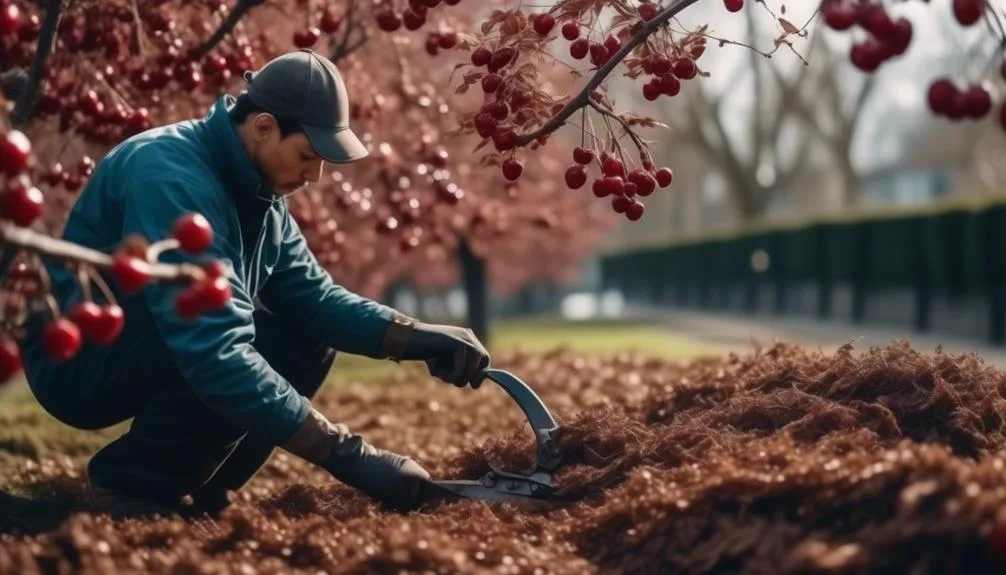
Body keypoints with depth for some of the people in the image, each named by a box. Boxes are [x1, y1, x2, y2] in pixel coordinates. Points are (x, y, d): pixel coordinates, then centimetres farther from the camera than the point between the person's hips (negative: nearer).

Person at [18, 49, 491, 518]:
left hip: (149, 357, 9)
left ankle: (188, 485, 3)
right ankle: (131, 481, -12)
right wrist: (346, 454, -39)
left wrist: (415, 337, -20)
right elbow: (213, 349, -38)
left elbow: (313, 296, -2)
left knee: (308, 337, -3)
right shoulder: (171, 175, -29)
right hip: (77, 361, -9)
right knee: (253, 337, -29)